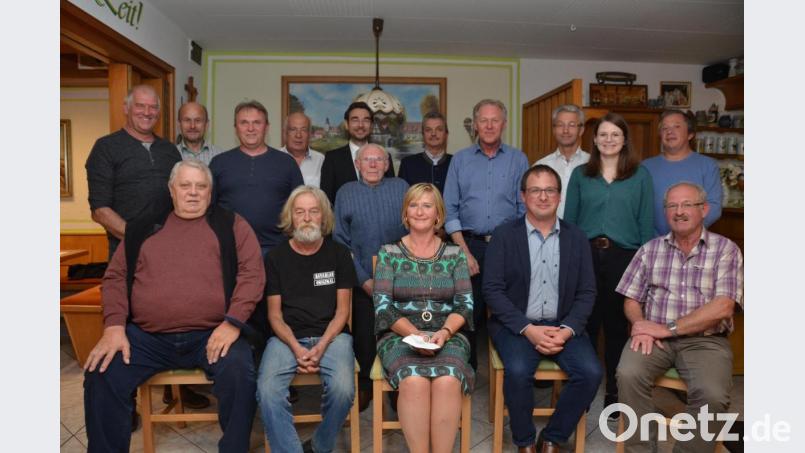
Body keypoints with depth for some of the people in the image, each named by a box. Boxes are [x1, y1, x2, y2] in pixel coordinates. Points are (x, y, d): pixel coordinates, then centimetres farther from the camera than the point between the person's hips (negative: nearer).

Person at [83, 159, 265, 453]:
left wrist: (233, 322, -14)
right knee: (101, 375, -16)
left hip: (212, 335, -2)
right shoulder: (143, 227, 16)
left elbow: (252, 273, -2)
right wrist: (114, 326, -3)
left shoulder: (231, 225, 8)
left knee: (239, 373, -27)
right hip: (146, 336, 3)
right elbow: (116, 276, 13)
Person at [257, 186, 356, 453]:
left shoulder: (339, 254, 7)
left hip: (331, 335, 0)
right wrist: (296, 348, -11)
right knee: (267, 390, -28)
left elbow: (342, 311, 5)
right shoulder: (276, 257, 8)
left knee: (343, 389, -27)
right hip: (287, 338, 1)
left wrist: (321, 346, -11)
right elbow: (275, 314, 6)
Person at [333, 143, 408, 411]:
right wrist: (365, 280, -6)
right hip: (363, 281, 0)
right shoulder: (346, 193, 7)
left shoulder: (401, 188, 8)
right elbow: (341, 240, 2)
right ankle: (364, 386, 27)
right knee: (365, 337, 5)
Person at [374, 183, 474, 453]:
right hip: (401, 335, -1)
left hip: (447, 336, 1)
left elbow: (465, 304, 5)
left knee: (447, 381, -30)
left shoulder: (454, 255, 11)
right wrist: (415, 334, -15)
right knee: (414, 381, -32)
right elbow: (383, 307, 0)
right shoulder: (389, 254, 7)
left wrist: (444, 332, -14)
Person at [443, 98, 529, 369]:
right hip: (470, 245, 0)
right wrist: (465, 252, -5)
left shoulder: (518, 160, 8)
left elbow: (525, 209, 4)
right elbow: (450, 211, 3)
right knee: (469, 313, 2)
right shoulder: (460, 160, 9)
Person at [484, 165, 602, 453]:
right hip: (516, 325, -2)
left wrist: (566, 330, -12)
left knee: (590, 372, -20)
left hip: (563, 326, 3)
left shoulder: (577, 238, 7)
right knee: (518, 371, -29)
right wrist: (528, 329, -16)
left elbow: (587, 292, 5)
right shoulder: (504, 235, -2)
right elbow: (492, 290, -7)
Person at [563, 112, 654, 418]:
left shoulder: (640, 176, 6)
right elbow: (569, 219, 7)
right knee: (585, 324, 6)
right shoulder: (580, 174, 8)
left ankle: (615, 392, 24)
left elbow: (646, 223, 4)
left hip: (623, 257, 0)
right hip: (585, 255, 1)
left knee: (617, 325, 8)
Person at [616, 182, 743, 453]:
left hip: (705, 340, -1)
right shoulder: (650, 250, 10)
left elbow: (722, 308, -10)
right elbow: (631, 301, 10)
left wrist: (668, 328, -15)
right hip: (656, 336, 2)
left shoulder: (726, 250, 2)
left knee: (712, 395, -29)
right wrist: (641, 325, -12)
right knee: (628, 375, -27)